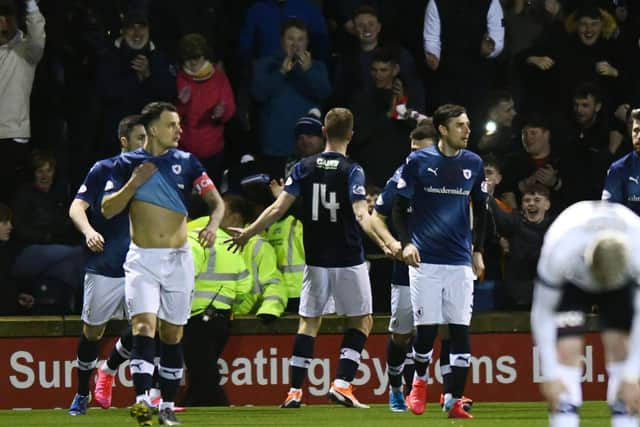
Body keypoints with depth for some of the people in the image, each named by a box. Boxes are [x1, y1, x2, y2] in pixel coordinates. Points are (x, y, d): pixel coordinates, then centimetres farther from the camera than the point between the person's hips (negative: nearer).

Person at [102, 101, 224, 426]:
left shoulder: (186, 162, 3)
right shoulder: (127, 164, 1)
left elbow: (216, 201, 2)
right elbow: (108, 210, 0)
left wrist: (213, 225, -18)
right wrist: (134, 183, -13)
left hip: (178, 259, 2)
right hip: (142, 259, -2)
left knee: (172, 334, 7)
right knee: (143, 325, -18)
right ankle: (141, 400, -28)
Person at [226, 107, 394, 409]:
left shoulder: (305, 167, 0)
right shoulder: (351, 171, -10)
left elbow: (279, 208, -2)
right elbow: (361, 215, -22)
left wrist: (248, 233, 8)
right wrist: (387, 243, -29)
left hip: (316, 260, 3)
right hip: (348, 260, -3)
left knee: (309, 322, 11)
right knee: (361, 321, 10)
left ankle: (294, 391, 4)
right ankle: (341, 383, -4)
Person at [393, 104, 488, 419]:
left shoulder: (473, 164, 6)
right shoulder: (418, 161, -2)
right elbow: (400, 207, 3)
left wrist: (478, 250, 11)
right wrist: (406, 242, -10)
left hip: (460, 262, 2)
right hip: (425, 260, -2)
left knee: (461, 331, -3)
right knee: (426, 329, -3)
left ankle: (455, 402, 2)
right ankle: (419, 381, 25)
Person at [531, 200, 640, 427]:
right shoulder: (558, 255, -41)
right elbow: (542, 314, -27)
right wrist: (550, 375, -28)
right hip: (570, 280, -1)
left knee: (620, 347, -13)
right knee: (567, 349, -18)